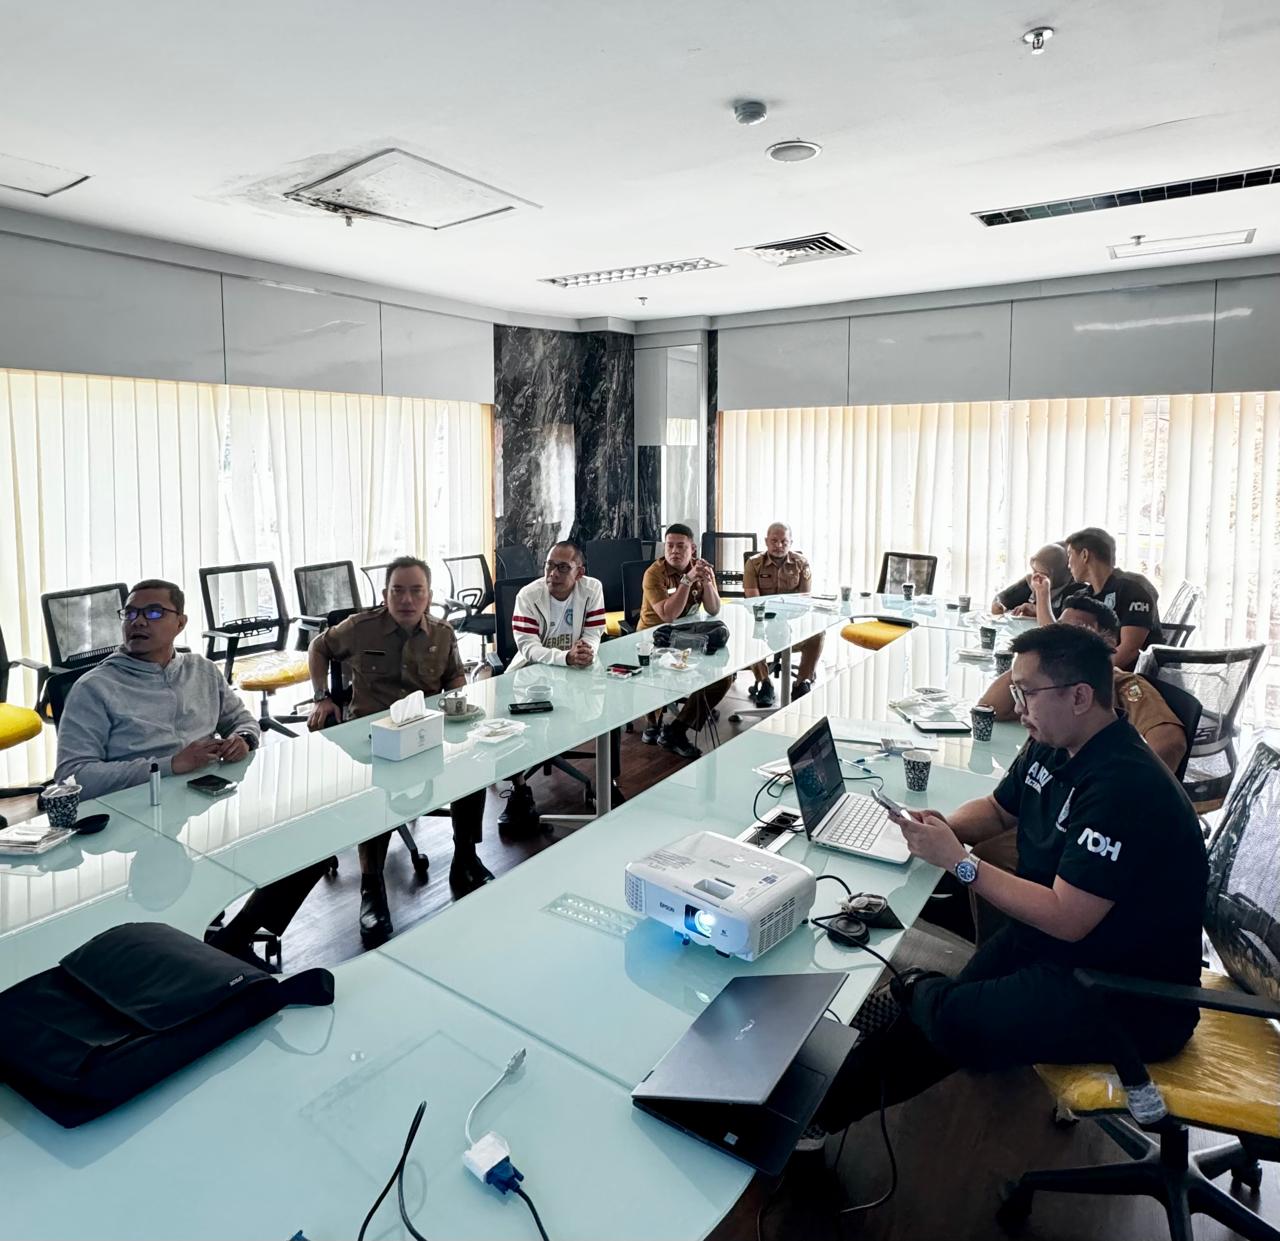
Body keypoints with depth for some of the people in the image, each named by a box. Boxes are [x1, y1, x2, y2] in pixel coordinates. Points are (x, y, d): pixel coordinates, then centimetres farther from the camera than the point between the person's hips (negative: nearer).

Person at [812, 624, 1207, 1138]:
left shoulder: (1125, 787, -29)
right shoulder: (1051, 749, -1)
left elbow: (1066, 919, -29)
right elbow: (998, 809, 18)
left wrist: (959, 861, -23)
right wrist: (943, 826, -4)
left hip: (1130, 999, -8)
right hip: (1047, 944, 8)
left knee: (956, 1022, -24)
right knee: (922, 1024, -2)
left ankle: (915, 991, 10)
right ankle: (828, 1115, 15)